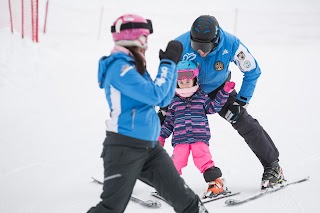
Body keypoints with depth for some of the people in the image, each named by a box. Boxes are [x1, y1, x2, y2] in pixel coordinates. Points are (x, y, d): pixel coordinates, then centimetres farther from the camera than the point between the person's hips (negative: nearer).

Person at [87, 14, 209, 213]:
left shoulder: (134, 66, 13)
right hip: (124, 146, -9)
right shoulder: (119, 66, -15)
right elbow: (155, 94, -22)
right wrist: (168, 62, -11)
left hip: (149, 146, 9)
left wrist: (172, 63, 12)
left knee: (180, 193, 11)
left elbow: (163, 100, 16)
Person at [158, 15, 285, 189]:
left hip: (218, 90, 0)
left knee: (245, 124, -8)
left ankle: (272, 166, 9)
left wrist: (240, 102, -18)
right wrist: (164, 106, -11)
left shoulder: (231, 45, -32)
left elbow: (252, 72, -14)